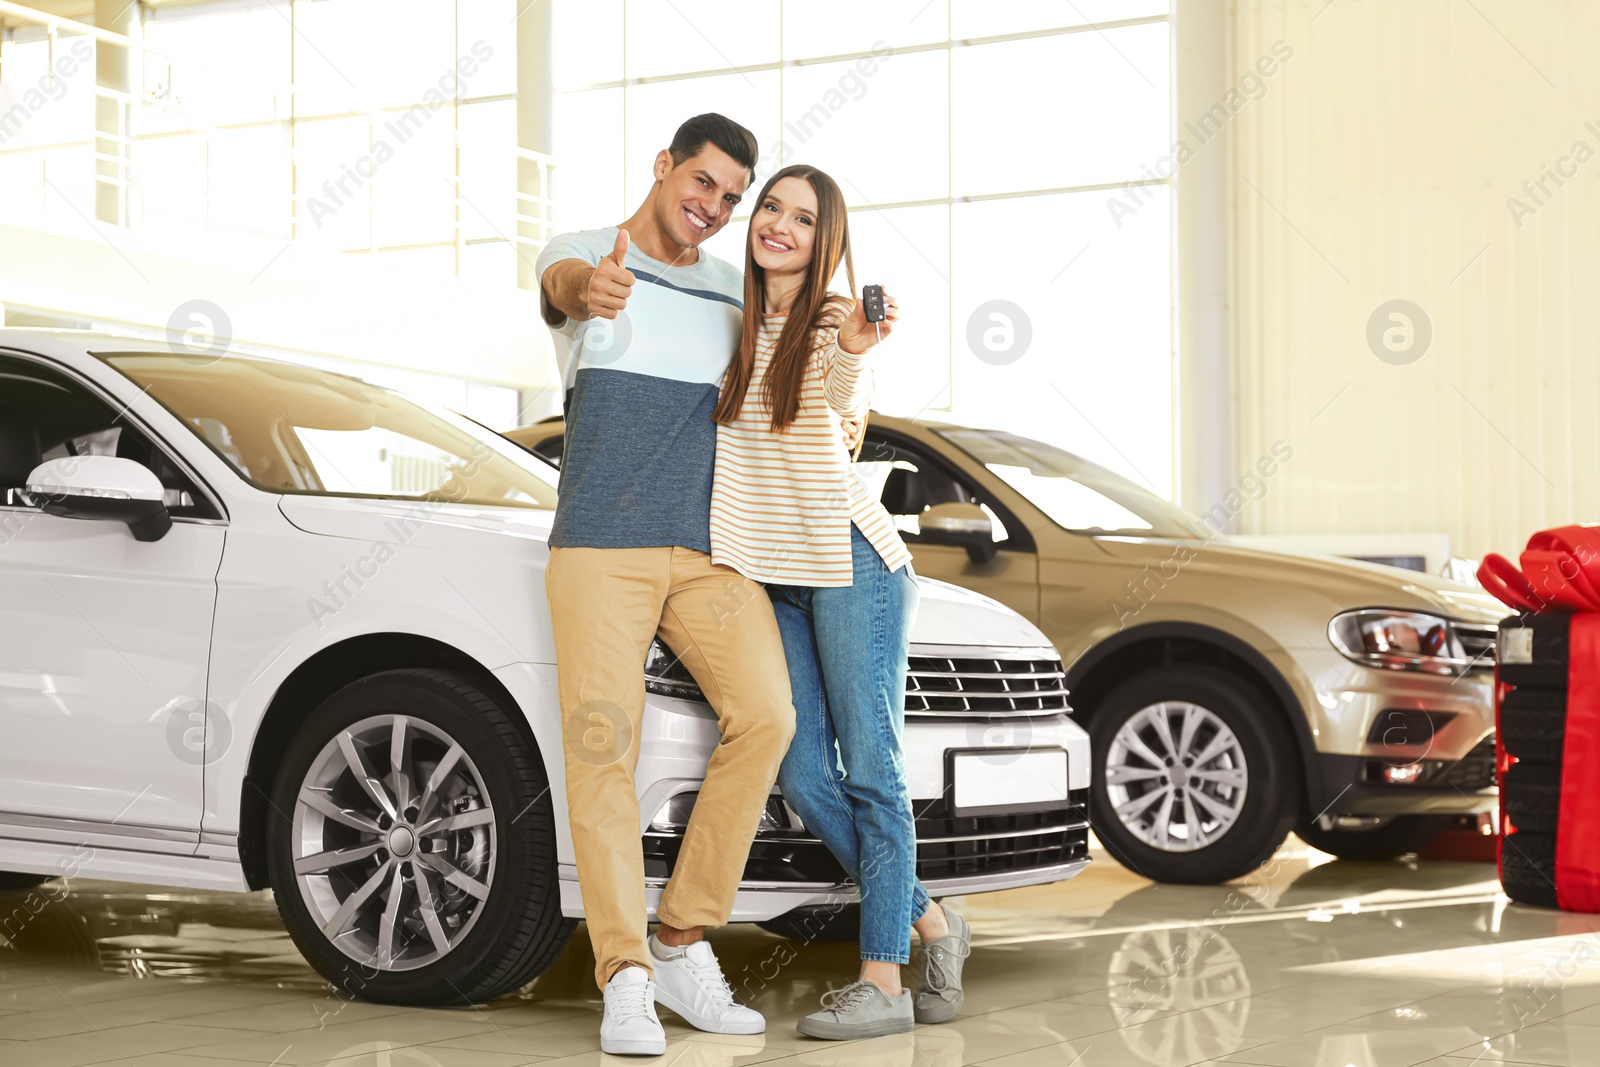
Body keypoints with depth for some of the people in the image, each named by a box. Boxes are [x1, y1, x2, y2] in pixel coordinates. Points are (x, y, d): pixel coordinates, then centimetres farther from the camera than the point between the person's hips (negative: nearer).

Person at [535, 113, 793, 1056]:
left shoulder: (737, 292, 18)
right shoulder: (581, 255, 4)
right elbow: (562, 284, -21)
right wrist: (591, 290, -48)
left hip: (709, 551, 3)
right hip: (600, 546, -3)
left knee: (765, 713, -17)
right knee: (604, 744, -14)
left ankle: (685, 942, -6)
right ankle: (627, 980, -11)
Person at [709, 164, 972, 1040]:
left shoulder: (836, 321, -6)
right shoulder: (735, 326, 11)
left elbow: (847, 400, -27)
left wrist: (855, 353, -49)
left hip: (851, 561, -6)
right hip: (772, 575, 6)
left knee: (869, 770, -7)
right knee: (803, 779, 3)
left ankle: (883, 982, -5)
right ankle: (931, 924, 18)